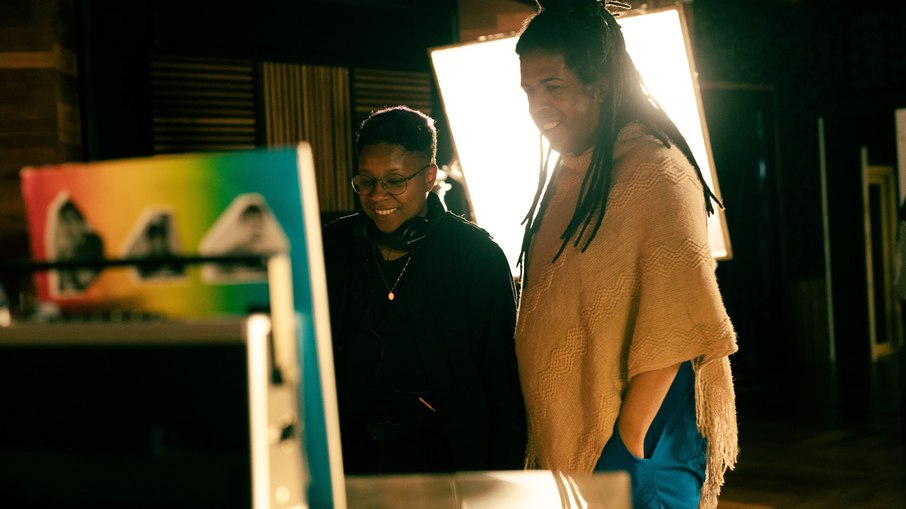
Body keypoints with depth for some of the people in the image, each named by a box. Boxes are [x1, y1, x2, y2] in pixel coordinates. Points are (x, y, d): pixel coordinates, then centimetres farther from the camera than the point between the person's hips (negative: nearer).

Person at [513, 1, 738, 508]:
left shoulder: (654, 169, -14)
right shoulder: (565, 175, 12)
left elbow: (672, 325, -20)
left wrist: (629, 438, -20)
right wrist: (543, 437, 9)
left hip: (640, 446, -7)